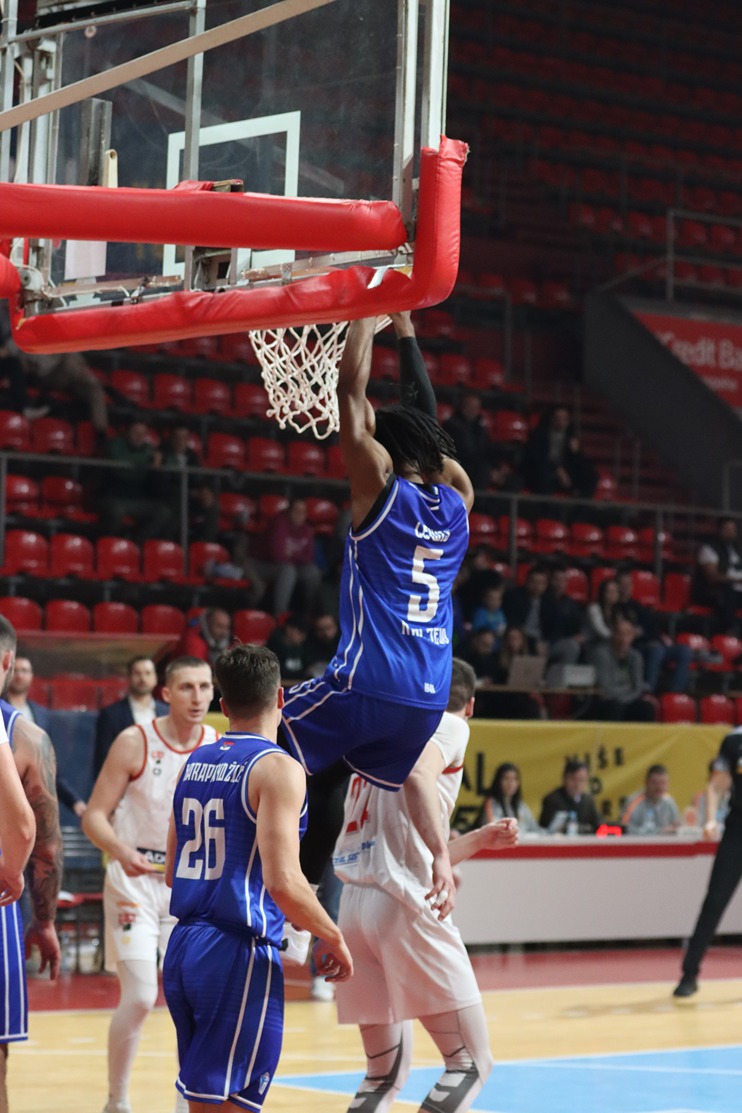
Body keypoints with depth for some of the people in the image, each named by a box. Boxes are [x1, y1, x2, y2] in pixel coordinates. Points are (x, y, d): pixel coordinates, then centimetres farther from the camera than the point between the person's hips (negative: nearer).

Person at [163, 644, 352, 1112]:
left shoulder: (195, 764, 12)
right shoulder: (277, 768, -11)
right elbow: (284, 881, -20)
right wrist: (332, 938, -6)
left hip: (185, 948, 8)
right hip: (239, 954, -8)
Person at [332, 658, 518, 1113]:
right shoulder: (450, 726, 4)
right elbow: (418, 777, -21)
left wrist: (480, 840, 36)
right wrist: (443, 857, -27)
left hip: (355, 903, 8)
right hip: (405, 905, -8)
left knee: (387, 1071, 16)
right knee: (471, 1060, -1)